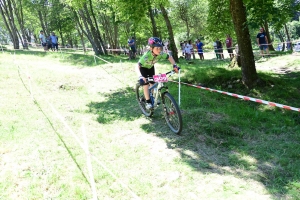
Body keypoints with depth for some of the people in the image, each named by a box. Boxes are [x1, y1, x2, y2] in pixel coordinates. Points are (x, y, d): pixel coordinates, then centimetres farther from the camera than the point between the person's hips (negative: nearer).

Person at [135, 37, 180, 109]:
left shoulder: (161, 54, -30)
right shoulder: (147, 55, -43)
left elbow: (169, 57, -12)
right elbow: (137, 67, -50)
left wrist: (175, 65, -26)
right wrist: (140, 77, -64)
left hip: (151, 67, 5)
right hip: (143, 68, -4)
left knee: (153, 83, 3)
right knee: (146, 83, -16)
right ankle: (148, 102, -6)